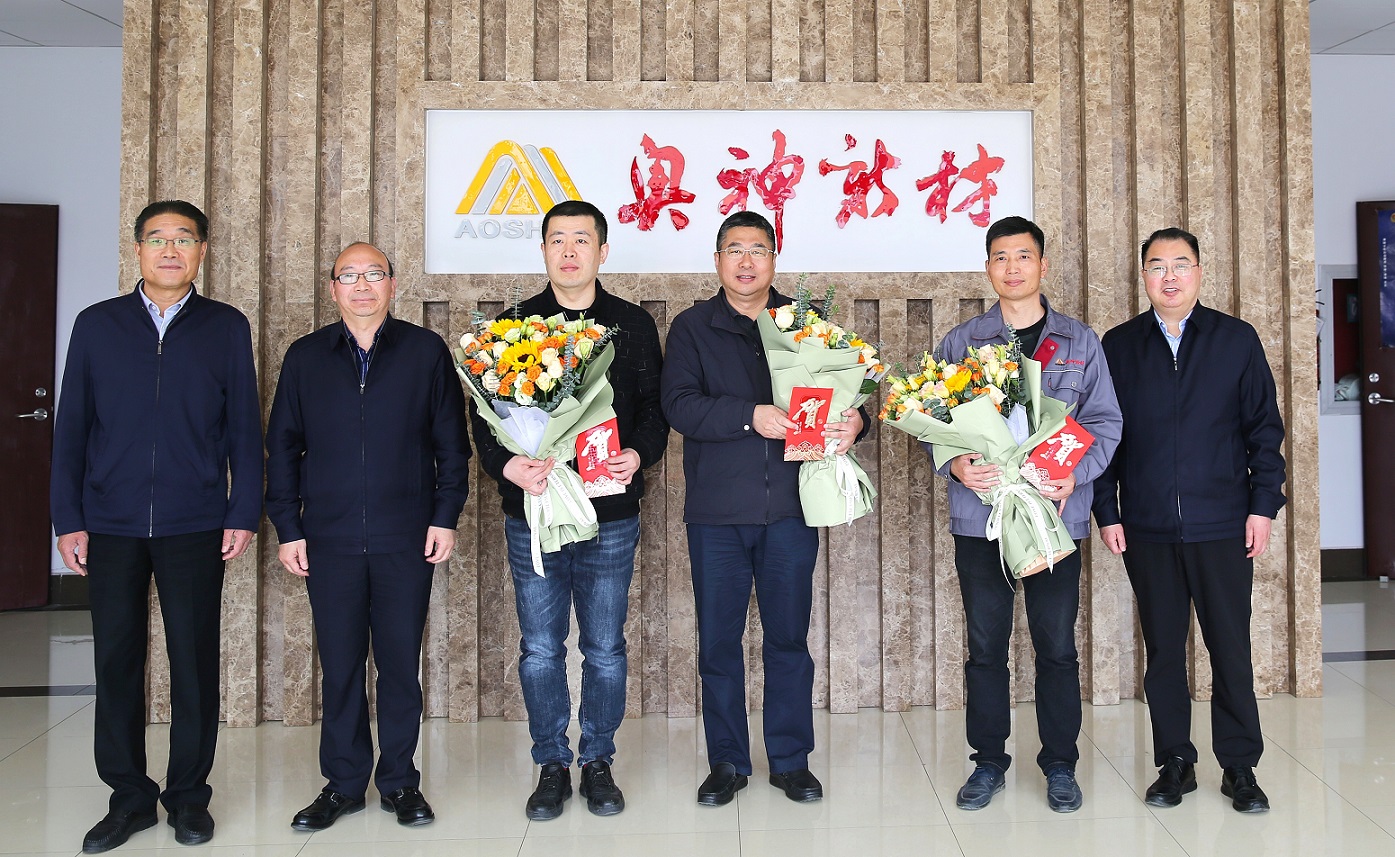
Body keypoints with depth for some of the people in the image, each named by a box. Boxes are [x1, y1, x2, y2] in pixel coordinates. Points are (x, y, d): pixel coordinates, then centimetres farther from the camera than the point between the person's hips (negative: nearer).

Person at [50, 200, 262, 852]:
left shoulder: (227, 328, 4)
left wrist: (244, 514, -2)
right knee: (116, 658, 6)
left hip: (194, 527, -1)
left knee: (195, 659, 4)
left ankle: (188, 794, 19)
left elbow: (244, 427, 4)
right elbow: (71, 426, 7)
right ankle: (129, 795, 21)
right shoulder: (98, 324, 7)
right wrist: (67, 519, 1)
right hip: (110, 524, 1)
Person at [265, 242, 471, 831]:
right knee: (339, 665, 7)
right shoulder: (304, 357, 8)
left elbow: (452, 442, 4)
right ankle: (343, 782, 21)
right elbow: (283, 448, 9)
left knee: (401, 663, 6)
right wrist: (287, 528, 4)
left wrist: (446, 516, -2)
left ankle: (399, 781, 20)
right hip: (329, 541, 1)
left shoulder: (426, 352, 3)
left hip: (406, 539, -1)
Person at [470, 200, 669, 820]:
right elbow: (483, 413, 4)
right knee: (540, 651, 8)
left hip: (611, 515, 0)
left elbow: (655, 407, 6)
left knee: (605, 650, 9)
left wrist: (638, 454, -14)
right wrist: (506, 464, -15)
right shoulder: (511, 326, 6)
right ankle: (552, 764, 24)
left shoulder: (633, 325, 6)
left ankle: (598, 763, 25)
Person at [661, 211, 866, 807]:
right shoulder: (692, 327, 5)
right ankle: (727, 762, 21)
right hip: (717, 510, -1)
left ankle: (790, 759, 23)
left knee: (788, 637, 8)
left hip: (790, 506, 1)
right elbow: (680, 405, -9)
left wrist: (854, 420, -15)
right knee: (719, 639, 6)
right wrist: (750, 416, -22)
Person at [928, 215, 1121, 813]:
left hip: (1055, 516, 0)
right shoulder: (960, 343, 7)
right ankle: (988, 762, 22)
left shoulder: (1080, 342, 9)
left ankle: (1060, 765, 22)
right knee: (984, 644, 7)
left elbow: (1105, 421, 5)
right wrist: (955, 464, -15)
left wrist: (1076, 474, -12)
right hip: (979, 515, 0)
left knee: (1057, 645, 6)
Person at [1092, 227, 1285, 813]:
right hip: (1147, 527, 1)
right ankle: (1175, 763, 21)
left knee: (1231, 646, 5)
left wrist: (1263, 504, -2)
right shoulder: (1119, 346, 5)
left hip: (1222, 523, 0)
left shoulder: (1237, 339, 4)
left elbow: (1264, 427, 5)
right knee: (1163, 648, 8)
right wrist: (1107, 512, 1)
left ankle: (1240, 767, 19)